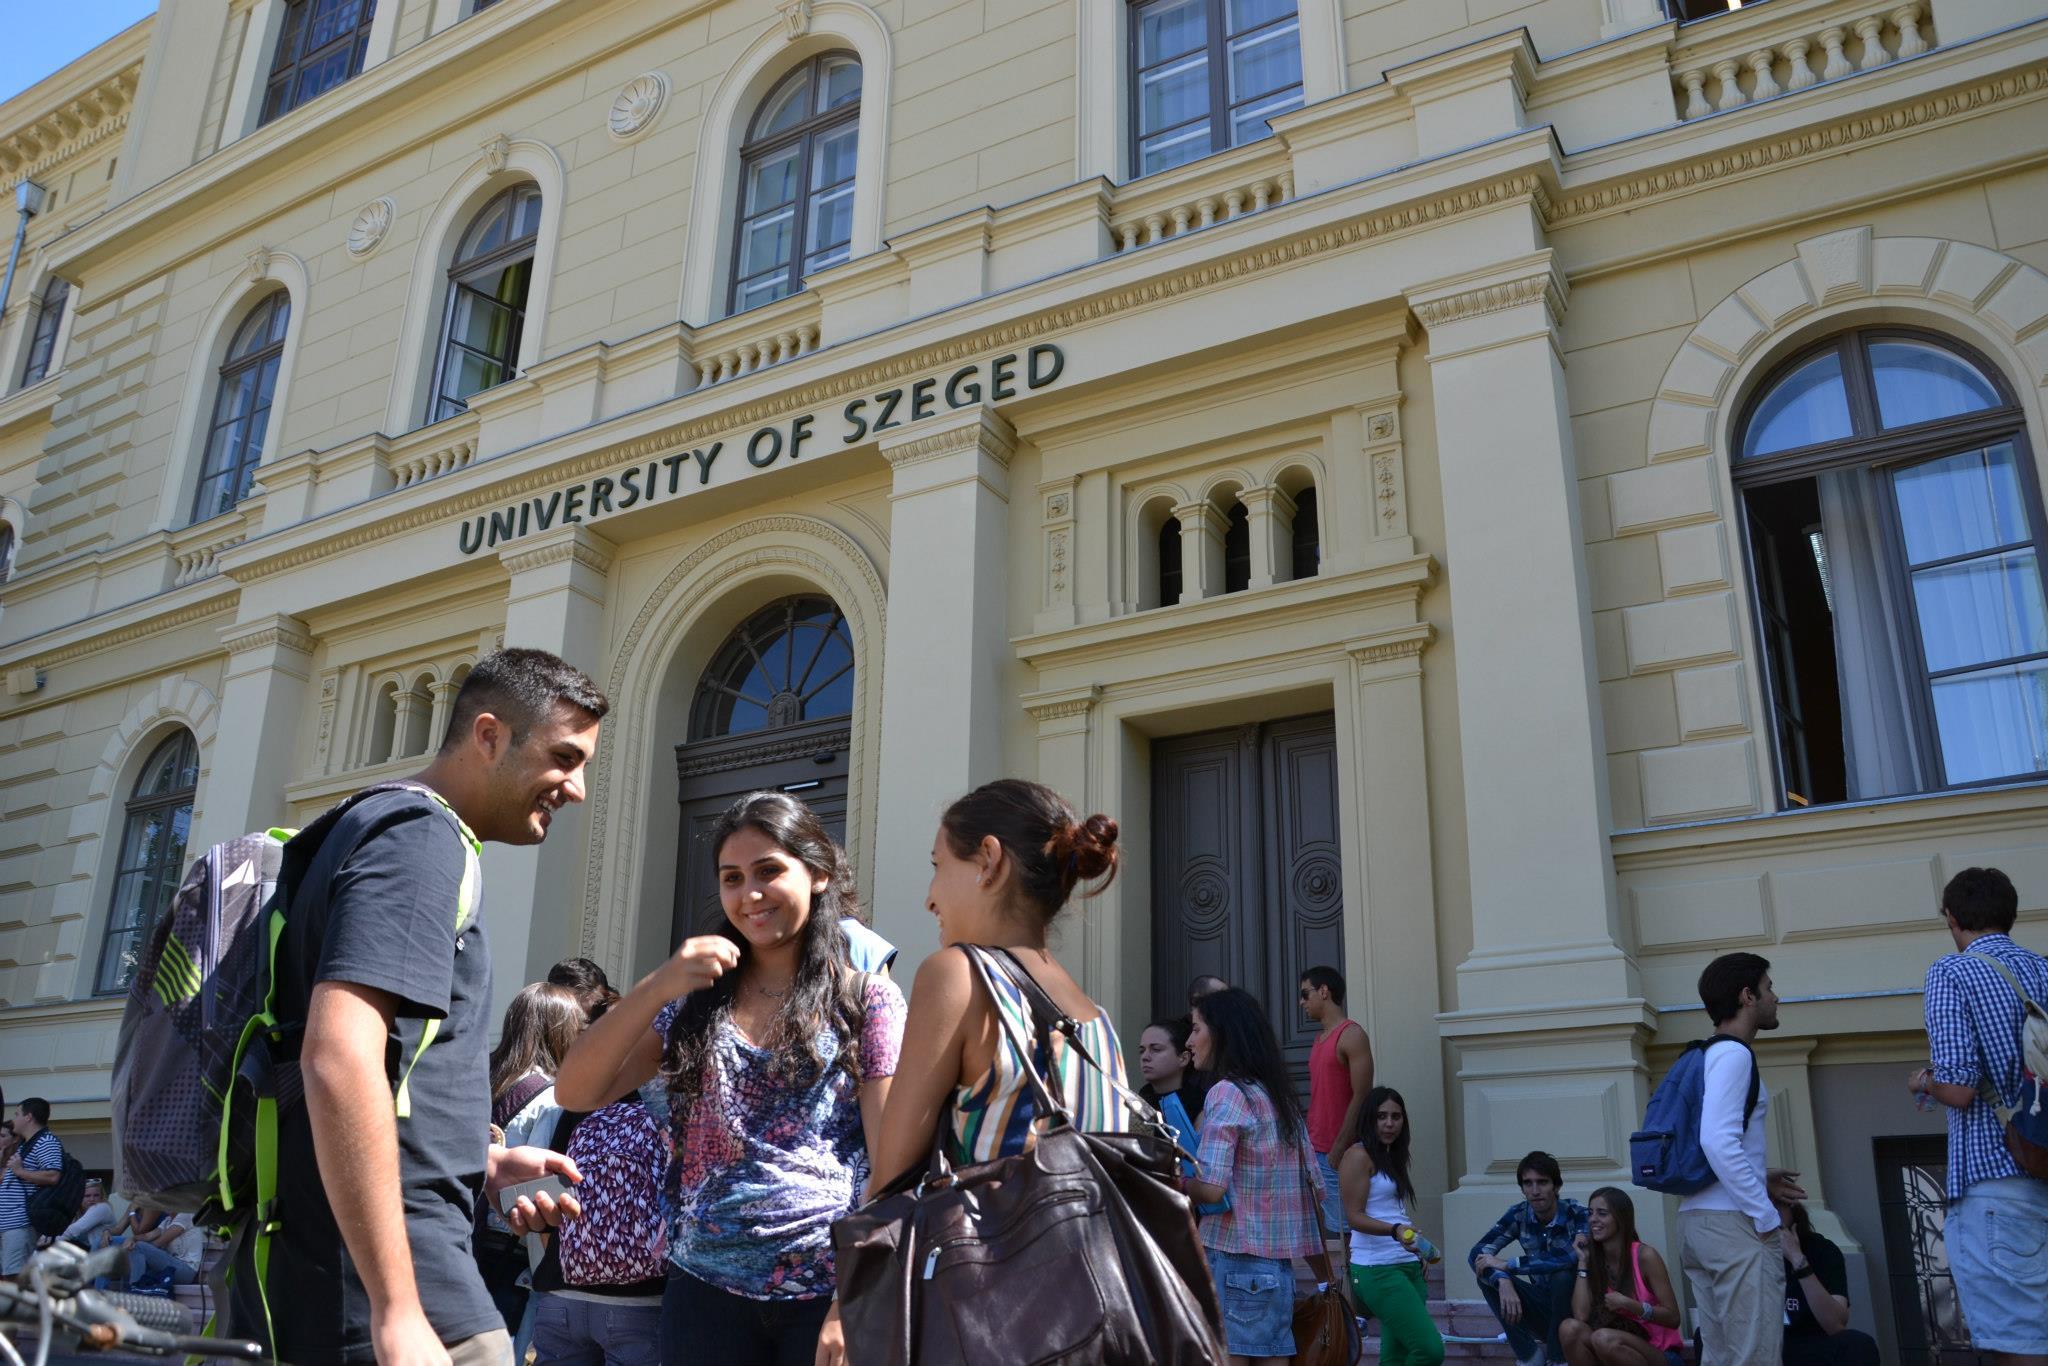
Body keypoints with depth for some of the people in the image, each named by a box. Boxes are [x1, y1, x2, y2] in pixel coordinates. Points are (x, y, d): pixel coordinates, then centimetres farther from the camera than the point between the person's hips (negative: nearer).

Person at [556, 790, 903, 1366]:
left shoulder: (869, 999, 0)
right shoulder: (696, 999, 10)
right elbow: (575, 1093, 1)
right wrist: (657, 985, -12)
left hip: (830, 1289, -2)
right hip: (706, 1290, 3)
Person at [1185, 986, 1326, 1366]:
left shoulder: (1227, 1093, -9)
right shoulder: (1280, 1096, 14)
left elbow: (1210, 1187, -20)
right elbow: (1315, 1189, 17)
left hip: (1234, 1260, -8)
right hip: (1279, 1264, 8)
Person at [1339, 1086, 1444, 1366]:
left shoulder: (1393, 1157, 18)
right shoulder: (1359, 1155, -8)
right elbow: (1354, 1217, -14)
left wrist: (1422, 1249, 16)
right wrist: (1395, 1230, -29)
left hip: (1408, 1266, 8)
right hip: (1378, 1269, -8)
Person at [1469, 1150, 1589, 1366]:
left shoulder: (1577, 1215, -20)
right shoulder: (1519, 1215, -9)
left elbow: (1574, 1258, -40)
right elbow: (1477, 1253, -14)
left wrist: (1507, 1264, -35)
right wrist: (1503, 1281, -36)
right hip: (1543, 1304, 4)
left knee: (1563, 1275, -33)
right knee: (1489, 1277, -18)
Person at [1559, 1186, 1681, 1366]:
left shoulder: (1645, 1256, -12)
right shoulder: (1595, 1259, 3)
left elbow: (1673, 1318, -12)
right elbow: (1580, 1316, -10)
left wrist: (1626, 1304, -23)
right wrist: (1583, 1261, -7)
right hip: (1627, 1349, 5)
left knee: (1604, 1338, -33)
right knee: (1570, 1329, -22)